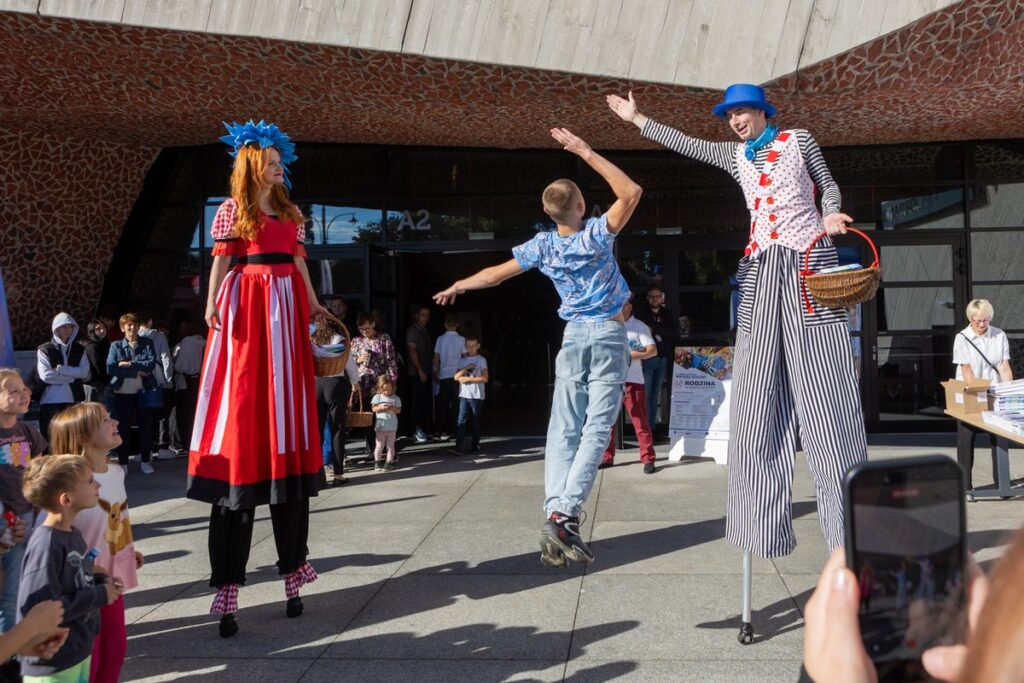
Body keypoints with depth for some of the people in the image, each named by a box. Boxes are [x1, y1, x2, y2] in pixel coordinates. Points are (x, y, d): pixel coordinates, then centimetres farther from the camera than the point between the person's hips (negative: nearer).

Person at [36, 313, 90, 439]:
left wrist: (62, 369, -12)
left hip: (73, 400, 3)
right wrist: (73, 375, -7)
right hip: (50, 401, -3)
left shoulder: (79, 349, 12)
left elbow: (84, 372, -2)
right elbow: (45, 375, -11)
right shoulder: (44, 349, 2)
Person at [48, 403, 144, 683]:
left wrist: (128, 550, 9)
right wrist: (89, 569, -28)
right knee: (86, 654, 8)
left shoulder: (116, 471, 2)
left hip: (111, 578, 8)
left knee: (116, 646, 21)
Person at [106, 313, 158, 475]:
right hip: (123, 393, 0)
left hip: (144, 392, 1)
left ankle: (145, 461, 16)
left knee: (146, 426, 5)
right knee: (123, 428, 3)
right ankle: (123, 463, 12)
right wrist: (137, 371, -14)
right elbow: (111, 369, -11)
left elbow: (151, 364, -9)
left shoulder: (147, 343, 6)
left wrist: (129, 364, -15)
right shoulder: (115, 346, 4)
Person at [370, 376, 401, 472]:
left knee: (390, 445, 6)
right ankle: (377, 462, 15)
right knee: (379, 446, 5)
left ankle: (389, 462, 12)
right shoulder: (377, 397, 1)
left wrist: (392, 408, -21)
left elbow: (399, 410, -2)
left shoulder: (396, 398, 2)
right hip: (380, 426, 0)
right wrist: (380, 407, -21)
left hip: (392, 426, 0)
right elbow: (373, 409, -3)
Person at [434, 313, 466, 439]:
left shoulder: (440, 339, 1)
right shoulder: (461, 339, -5)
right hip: (457, 375, -2)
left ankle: (442, 431, 7)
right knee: (456, 405, 5)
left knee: (443, 404, 7)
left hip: (444, 376, 2)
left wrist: (436, 373, 15)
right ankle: (455, 430, 6)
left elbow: (436, 358, 4)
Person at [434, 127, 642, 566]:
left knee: (563, 431, 3)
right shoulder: (595, 235, -14)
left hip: (573, 337, 3)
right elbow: (631, 192, -16)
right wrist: (587, 154, -17)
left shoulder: (542, 247, -3)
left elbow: (495, 274, 7)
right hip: (609, 335, -3)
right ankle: (565, 514, -19)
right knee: (596, 428, -6)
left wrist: (457, 287, 24)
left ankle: (554, 513, -10)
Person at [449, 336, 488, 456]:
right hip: (464, 395, 3)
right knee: (461, 421, -7)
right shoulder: (462, 360, 13)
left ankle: (475, 445, 14)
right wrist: (467, 368, -9)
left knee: (476, 421, 5)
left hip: (476, 396, -3)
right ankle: (459, 446, -13)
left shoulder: (481, 360, 0)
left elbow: (485, 378, -9)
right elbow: (456, 377, 4)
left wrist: (468, 379, -11)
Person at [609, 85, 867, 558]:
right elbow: (687, 145, 22)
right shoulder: (735, 155, 19)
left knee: (824, 384, -8)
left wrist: (830, 218, -5)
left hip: (809, 261, -4)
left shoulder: (798, 140, 9)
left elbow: (828, 184, 14)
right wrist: (637, 119, 23)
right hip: (762, 271, 4)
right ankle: (764, 518, 3)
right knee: (758, 387, -1)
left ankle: (848, 510, -4)